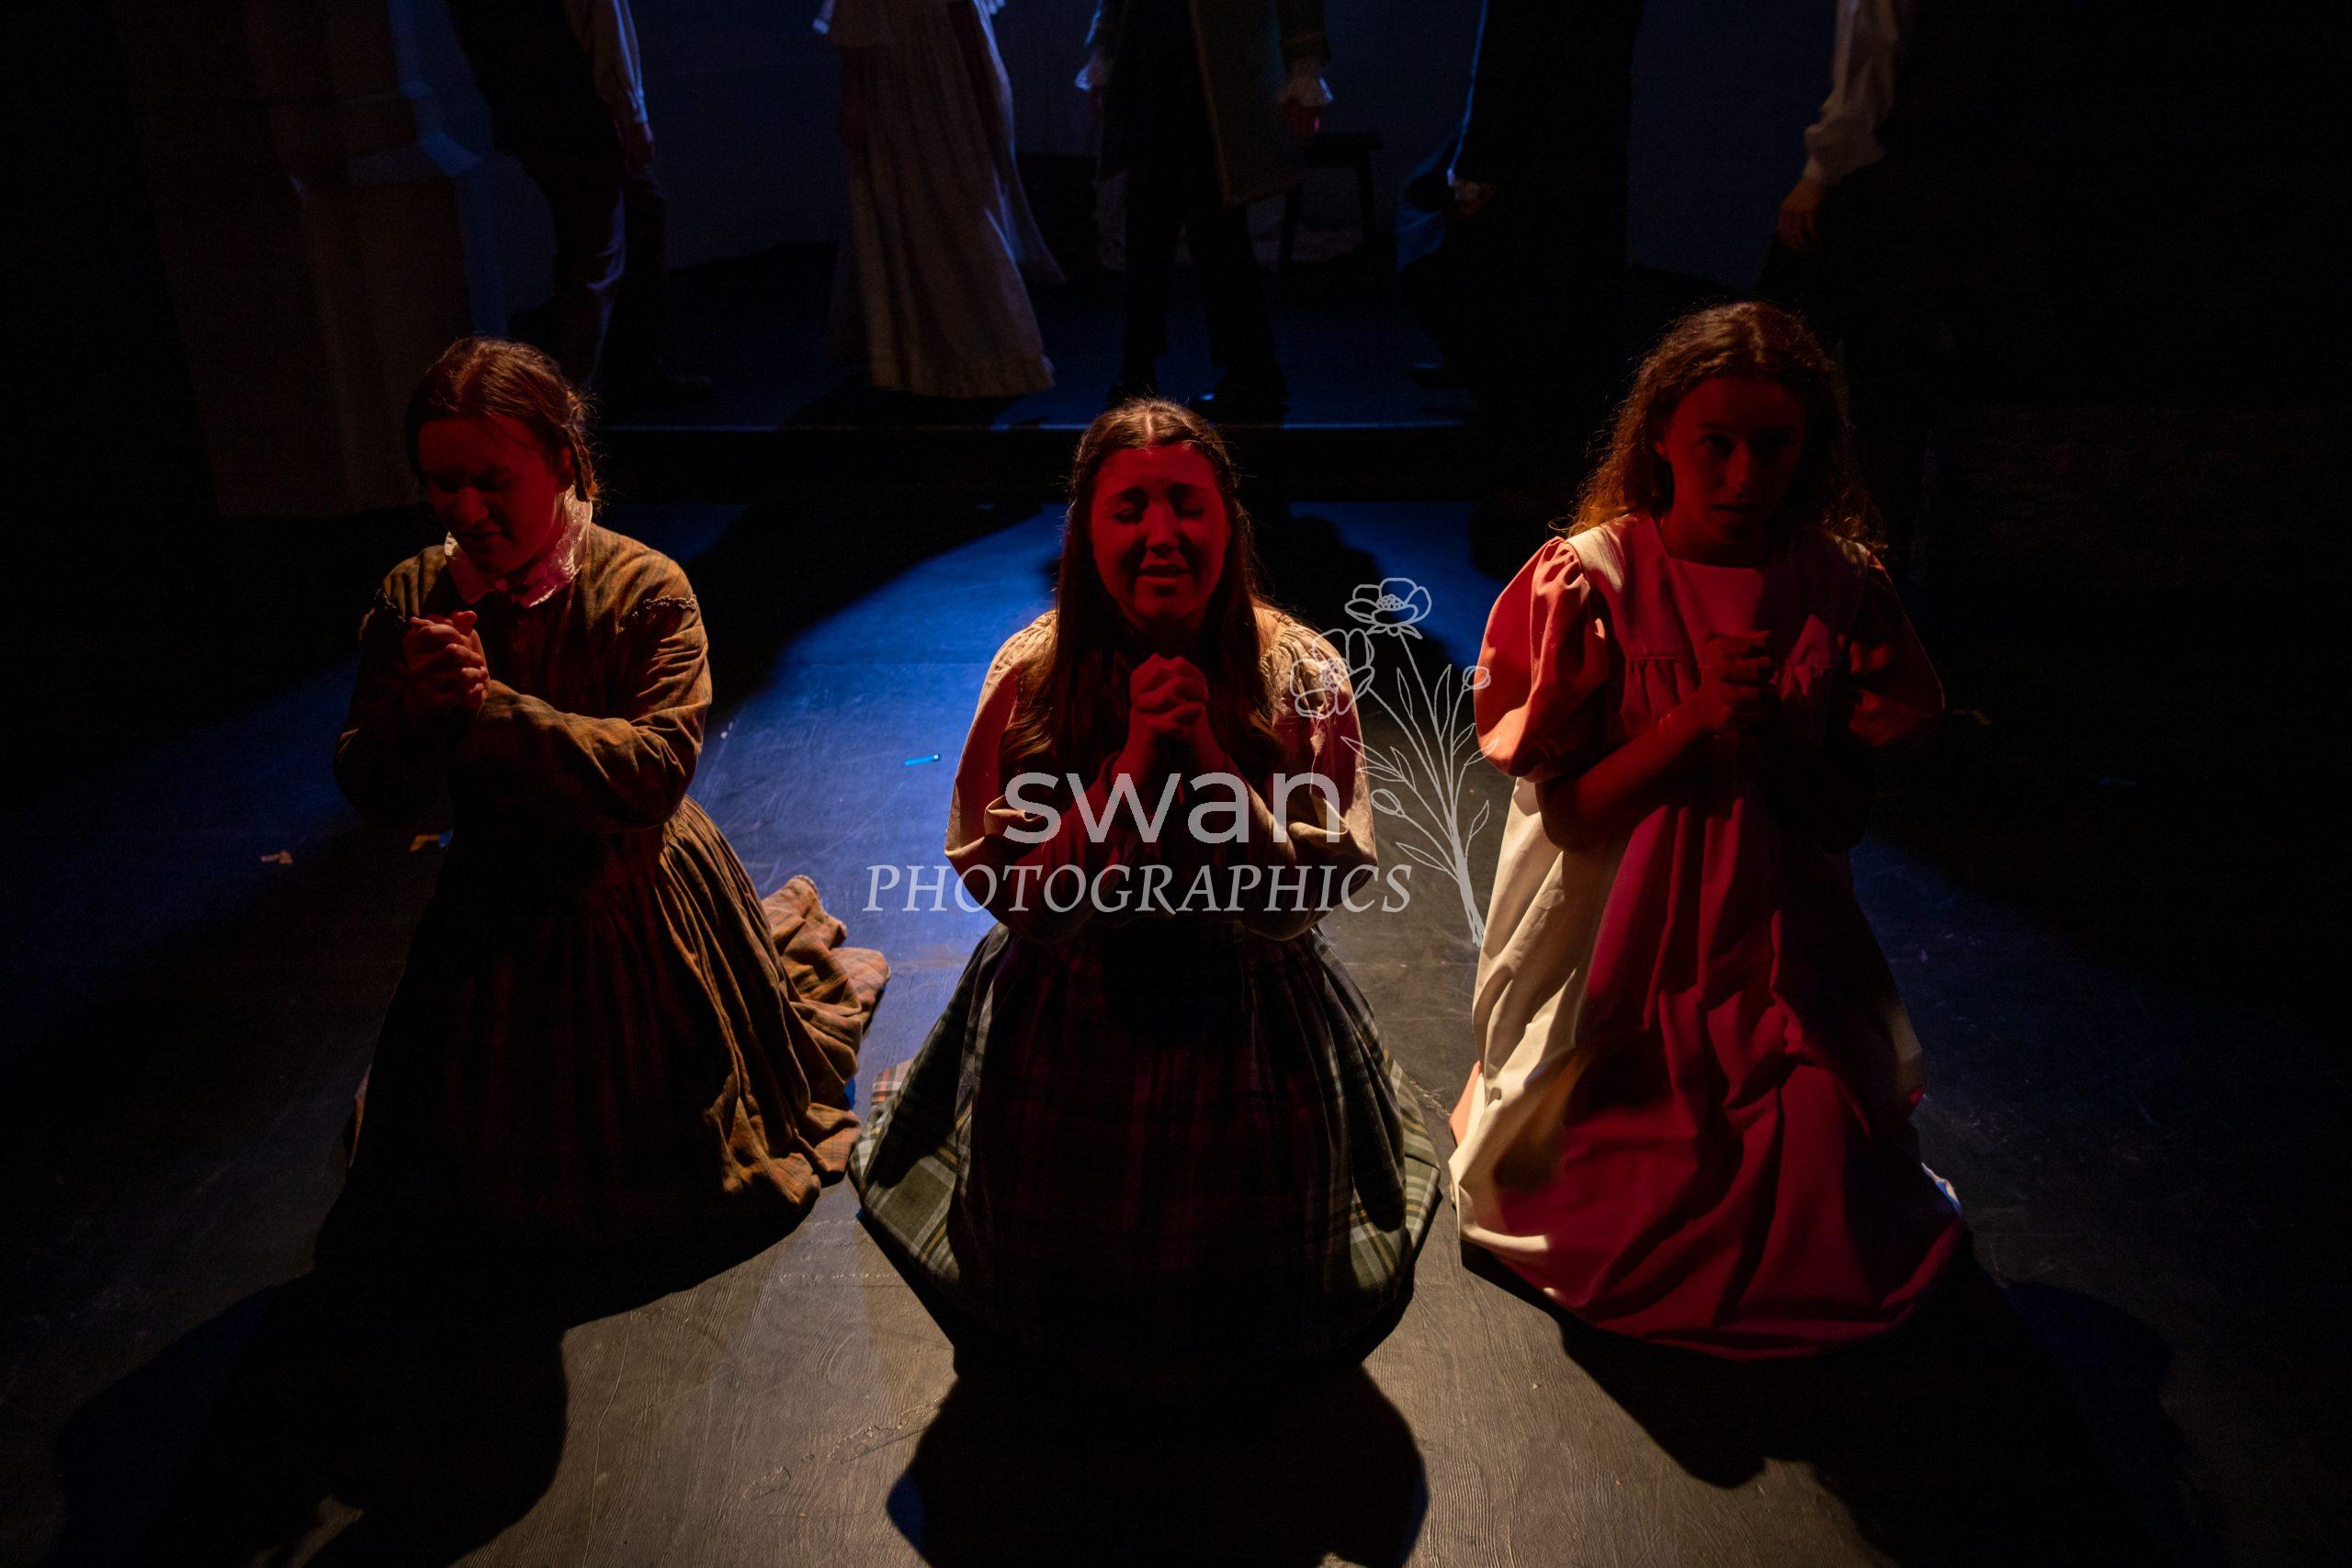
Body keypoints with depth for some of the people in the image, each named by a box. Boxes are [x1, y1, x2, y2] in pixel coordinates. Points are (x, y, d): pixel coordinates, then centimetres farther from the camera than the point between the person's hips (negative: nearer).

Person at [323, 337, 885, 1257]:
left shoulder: (646, 591, -22)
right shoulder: (412, 600, -10)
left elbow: (658, 768, -34)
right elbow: (375, 794, -10)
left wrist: (489, 706, -37)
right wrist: (417, 714, -31)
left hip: (634, 905, -4)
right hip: (495, 918, 4)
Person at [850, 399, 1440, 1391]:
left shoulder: (1300, 677, -14)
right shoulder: (1032, 675, -14)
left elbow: (1315, 887, -18)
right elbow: (1007, 885, -18)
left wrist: (1212, 757, -30)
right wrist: (1134, 760, -29)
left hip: (1248, 1025, 0)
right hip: (1068, 1030, 0)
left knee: (1247, 1305, 16)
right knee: (1059, 1295, 17)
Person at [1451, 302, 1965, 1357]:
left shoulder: (1837, 589, -2)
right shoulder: (1595, 578, -11)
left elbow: (1842, 821, 0)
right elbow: (1565, 812, -11)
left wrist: (1781, 743, -19)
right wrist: (1689, 726, -24)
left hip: (1780, 956, 3)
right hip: (1626, 959, -2)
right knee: (1618, 1234, 1)